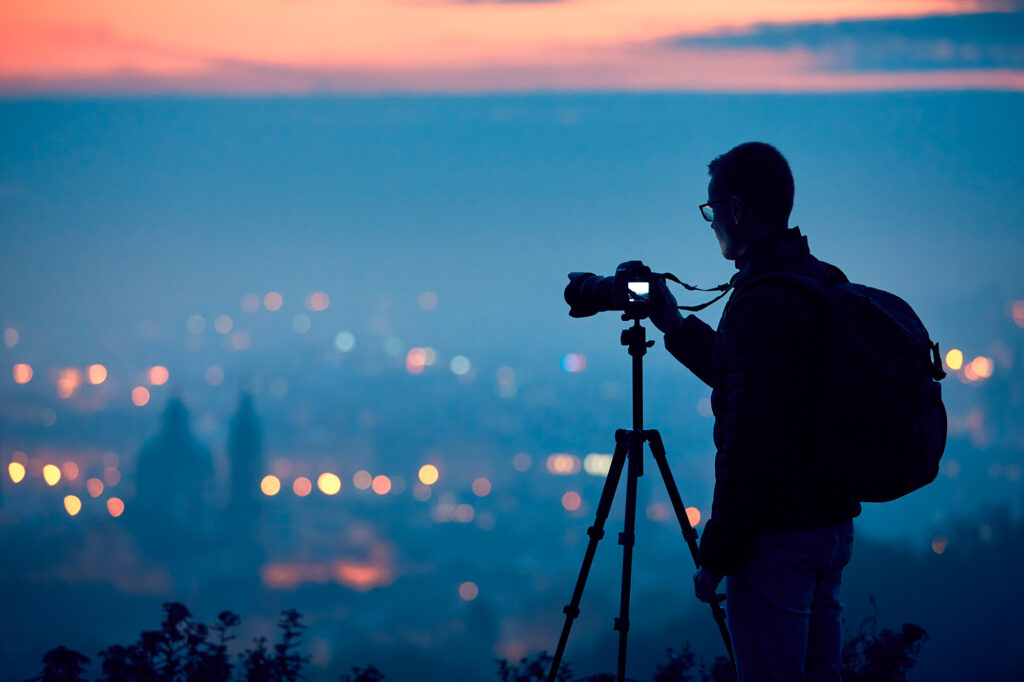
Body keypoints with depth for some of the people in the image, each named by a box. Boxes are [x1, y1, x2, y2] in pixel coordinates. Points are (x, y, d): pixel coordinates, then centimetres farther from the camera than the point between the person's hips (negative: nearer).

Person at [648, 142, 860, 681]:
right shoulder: (827, 287, 11)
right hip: (833, 523, 9)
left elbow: (750, 438, -23)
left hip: (778, 536, -9)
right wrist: (676, 328, 27)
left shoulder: (762, 301, -19)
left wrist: (715, 555, -17)